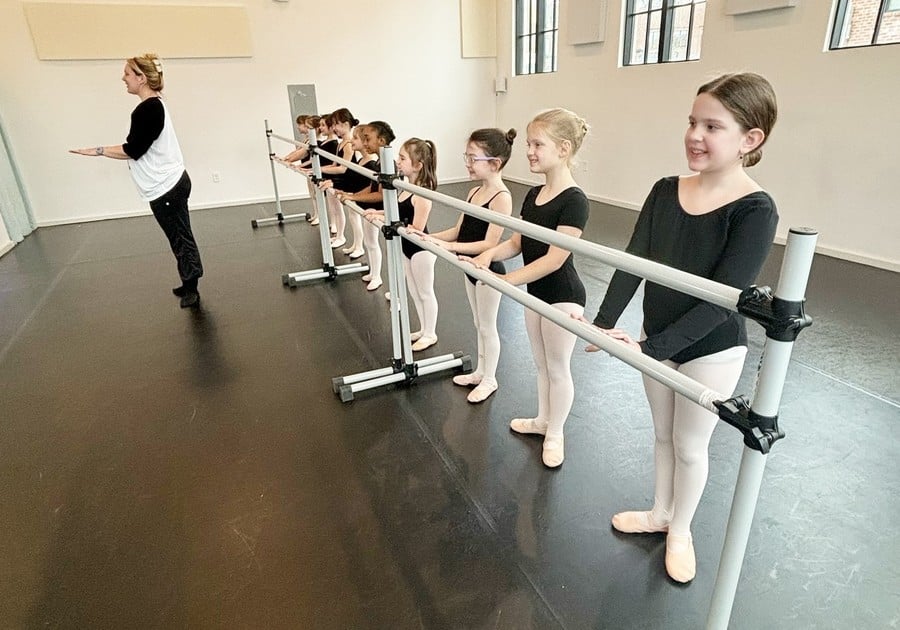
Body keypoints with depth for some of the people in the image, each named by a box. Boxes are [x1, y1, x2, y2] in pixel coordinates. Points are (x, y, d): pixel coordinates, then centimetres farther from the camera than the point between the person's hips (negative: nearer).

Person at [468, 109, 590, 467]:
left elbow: (554, 259, -26)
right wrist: (489, 254, -12)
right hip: (535, 292, 8)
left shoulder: (573, 201, -21)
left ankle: (555, 434, 30)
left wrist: (507, 280, -26)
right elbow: (517, 242, 7)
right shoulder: (533, 195, 4)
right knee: (541, 364, 22)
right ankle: (542, 420, 42)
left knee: (557, 368, 10)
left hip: (562, 296, -8)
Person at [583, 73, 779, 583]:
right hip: (658, 339, 5)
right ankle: (661, 512, 46)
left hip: (712, 350, -5)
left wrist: (650, 349, -30)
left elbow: (721, 301, -25)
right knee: (663, 435, 22)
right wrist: (603, 323, -20)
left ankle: (681, 531, 39)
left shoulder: (755, 211, -21)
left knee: (690, 445, 13)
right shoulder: (665, 191, -5)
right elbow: (633, 264, -9)